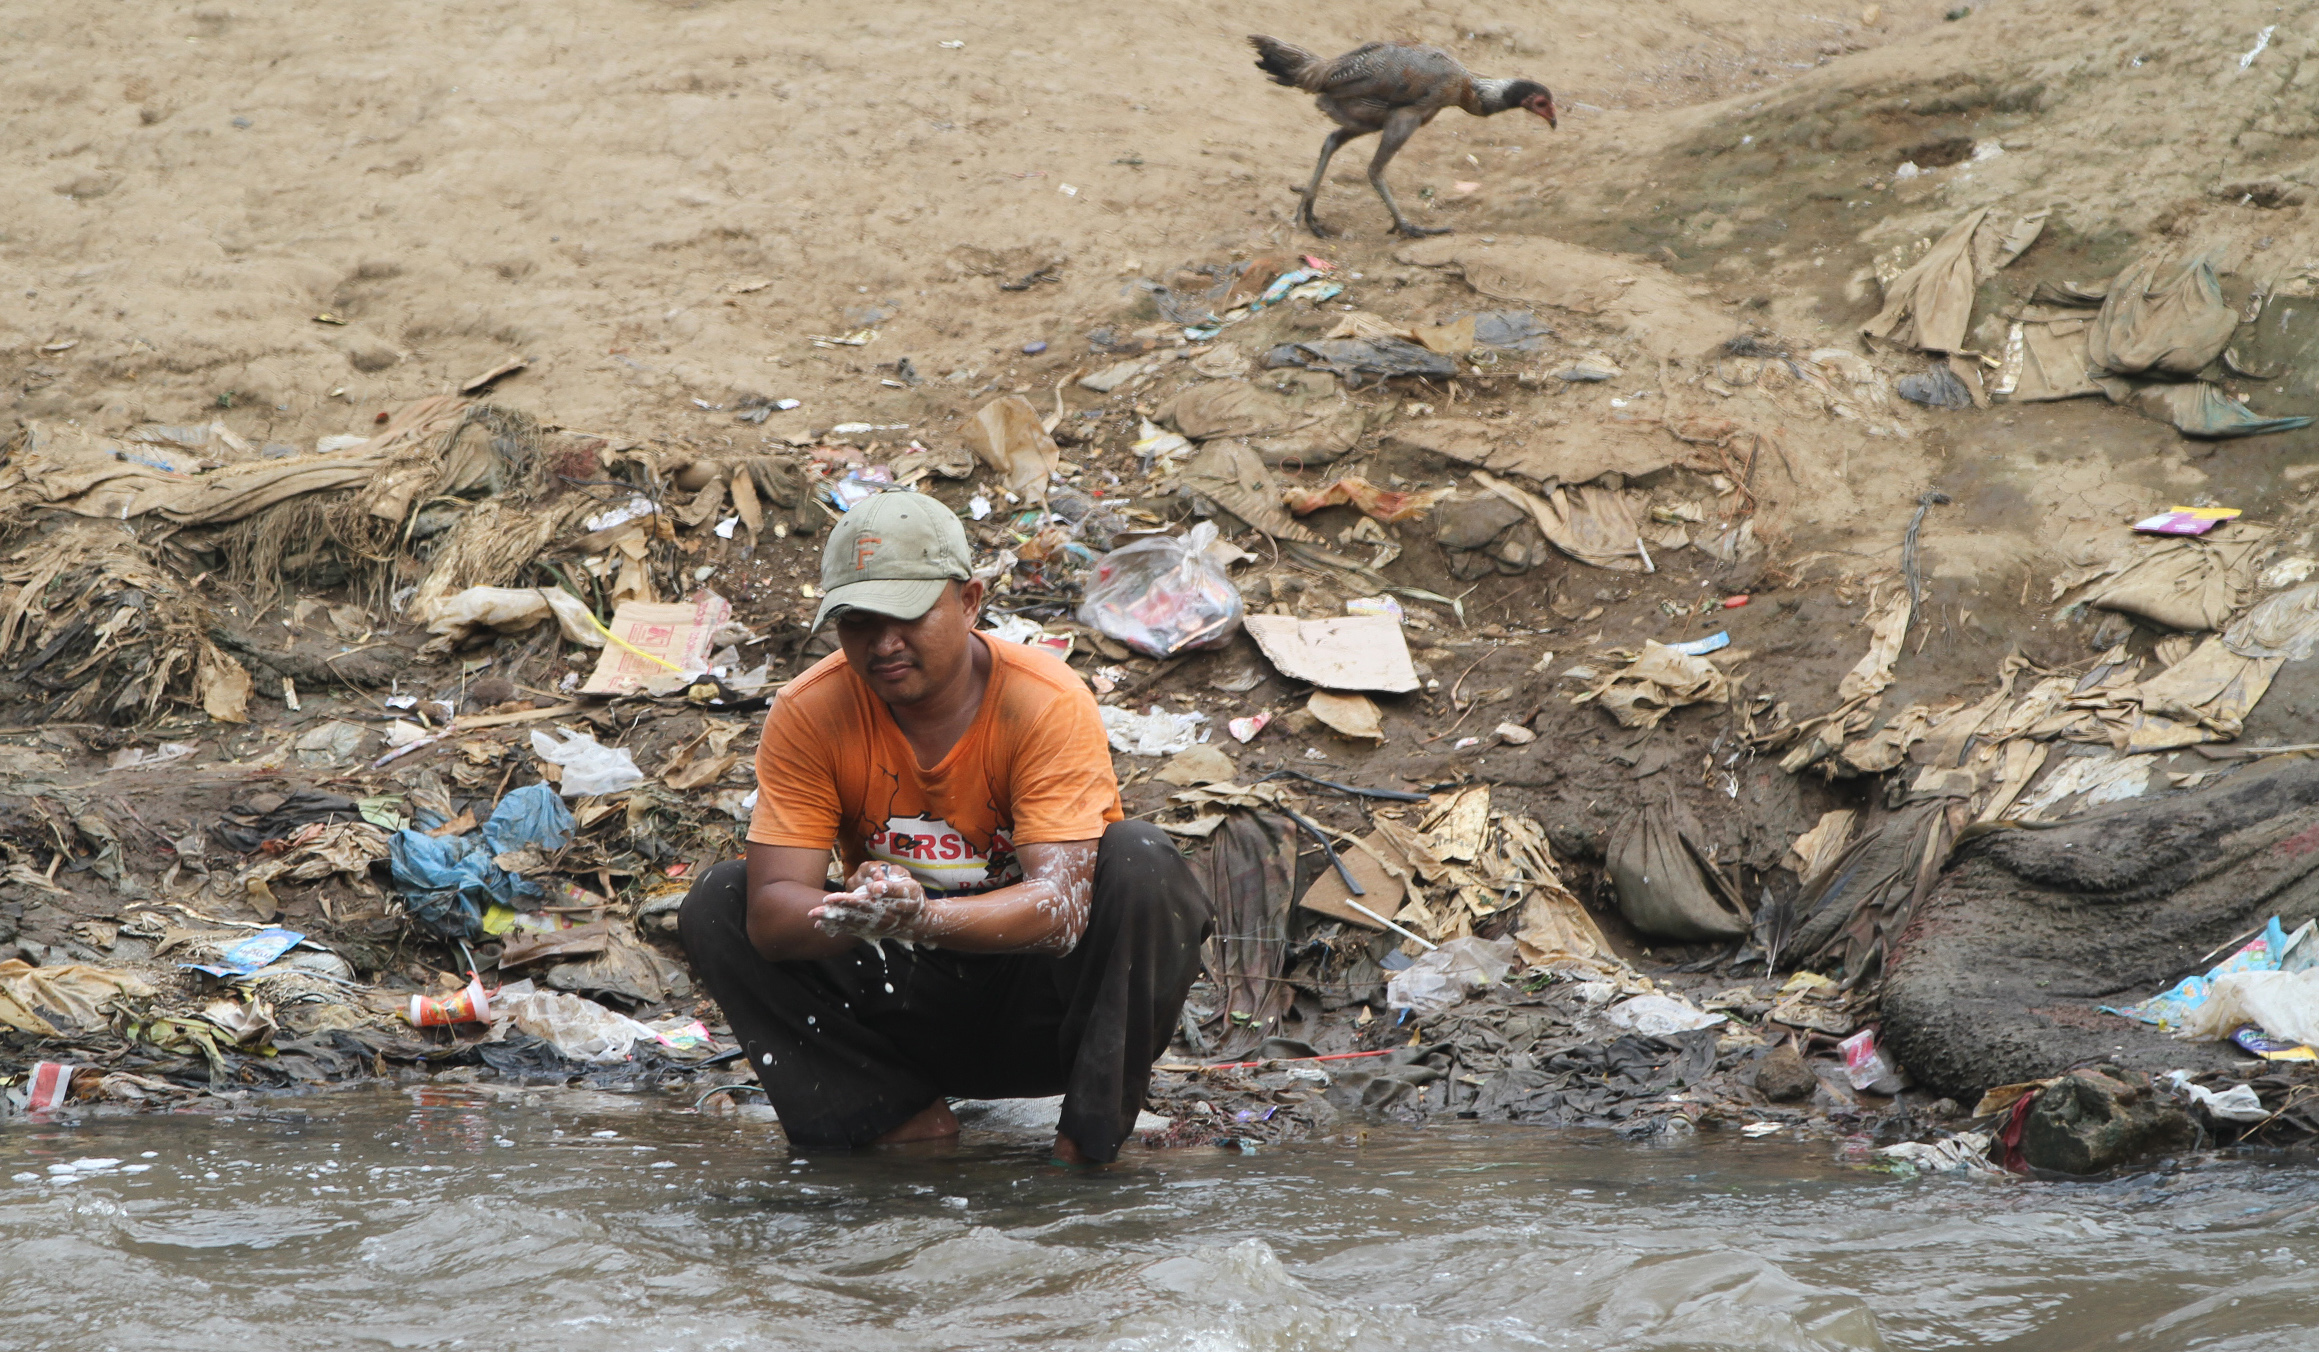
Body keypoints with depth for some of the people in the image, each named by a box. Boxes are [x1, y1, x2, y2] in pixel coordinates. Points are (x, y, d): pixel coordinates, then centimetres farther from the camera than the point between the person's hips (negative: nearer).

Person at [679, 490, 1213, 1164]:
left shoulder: (1049, 703, -20)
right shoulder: (808, 712, -12)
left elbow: (1061, 904, -31)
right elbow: (771, 911, -20)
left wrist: (922, 918, -49)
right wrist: (861, 917, -44)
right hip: (904, 1005, 3)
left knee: (1141, 862, -29)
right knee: (716, 904, -16)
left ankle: (1093, 1133, -21)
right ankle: (901, 1117, -17)